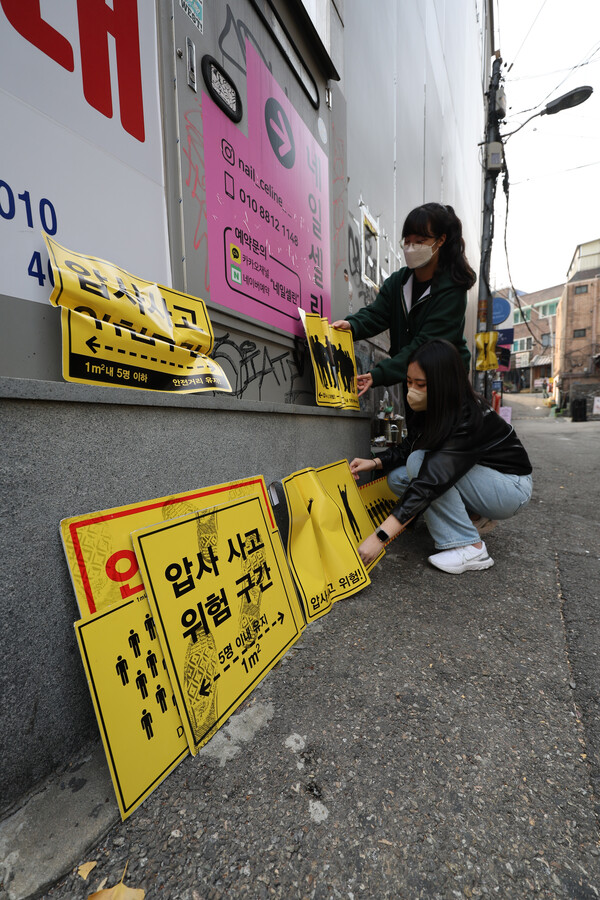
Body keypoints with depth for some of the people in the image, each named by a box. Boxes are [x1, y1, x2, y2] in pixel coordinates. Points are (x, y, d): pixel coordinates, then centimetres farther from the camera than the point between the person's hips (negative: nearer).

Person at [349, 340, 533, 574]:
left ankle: (470, 548, -19)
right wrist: (375, 462, -19)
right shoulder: (430, 410, -9)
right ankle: (475, 518, 4)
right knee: (397, 478, -6)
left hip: (511, 488, -8)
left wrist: (380, 537, -43)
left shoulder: (469, 419, -32)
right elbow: (407, 447, 2)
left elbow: (430, 483, -40)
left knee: (421, 462, -28)